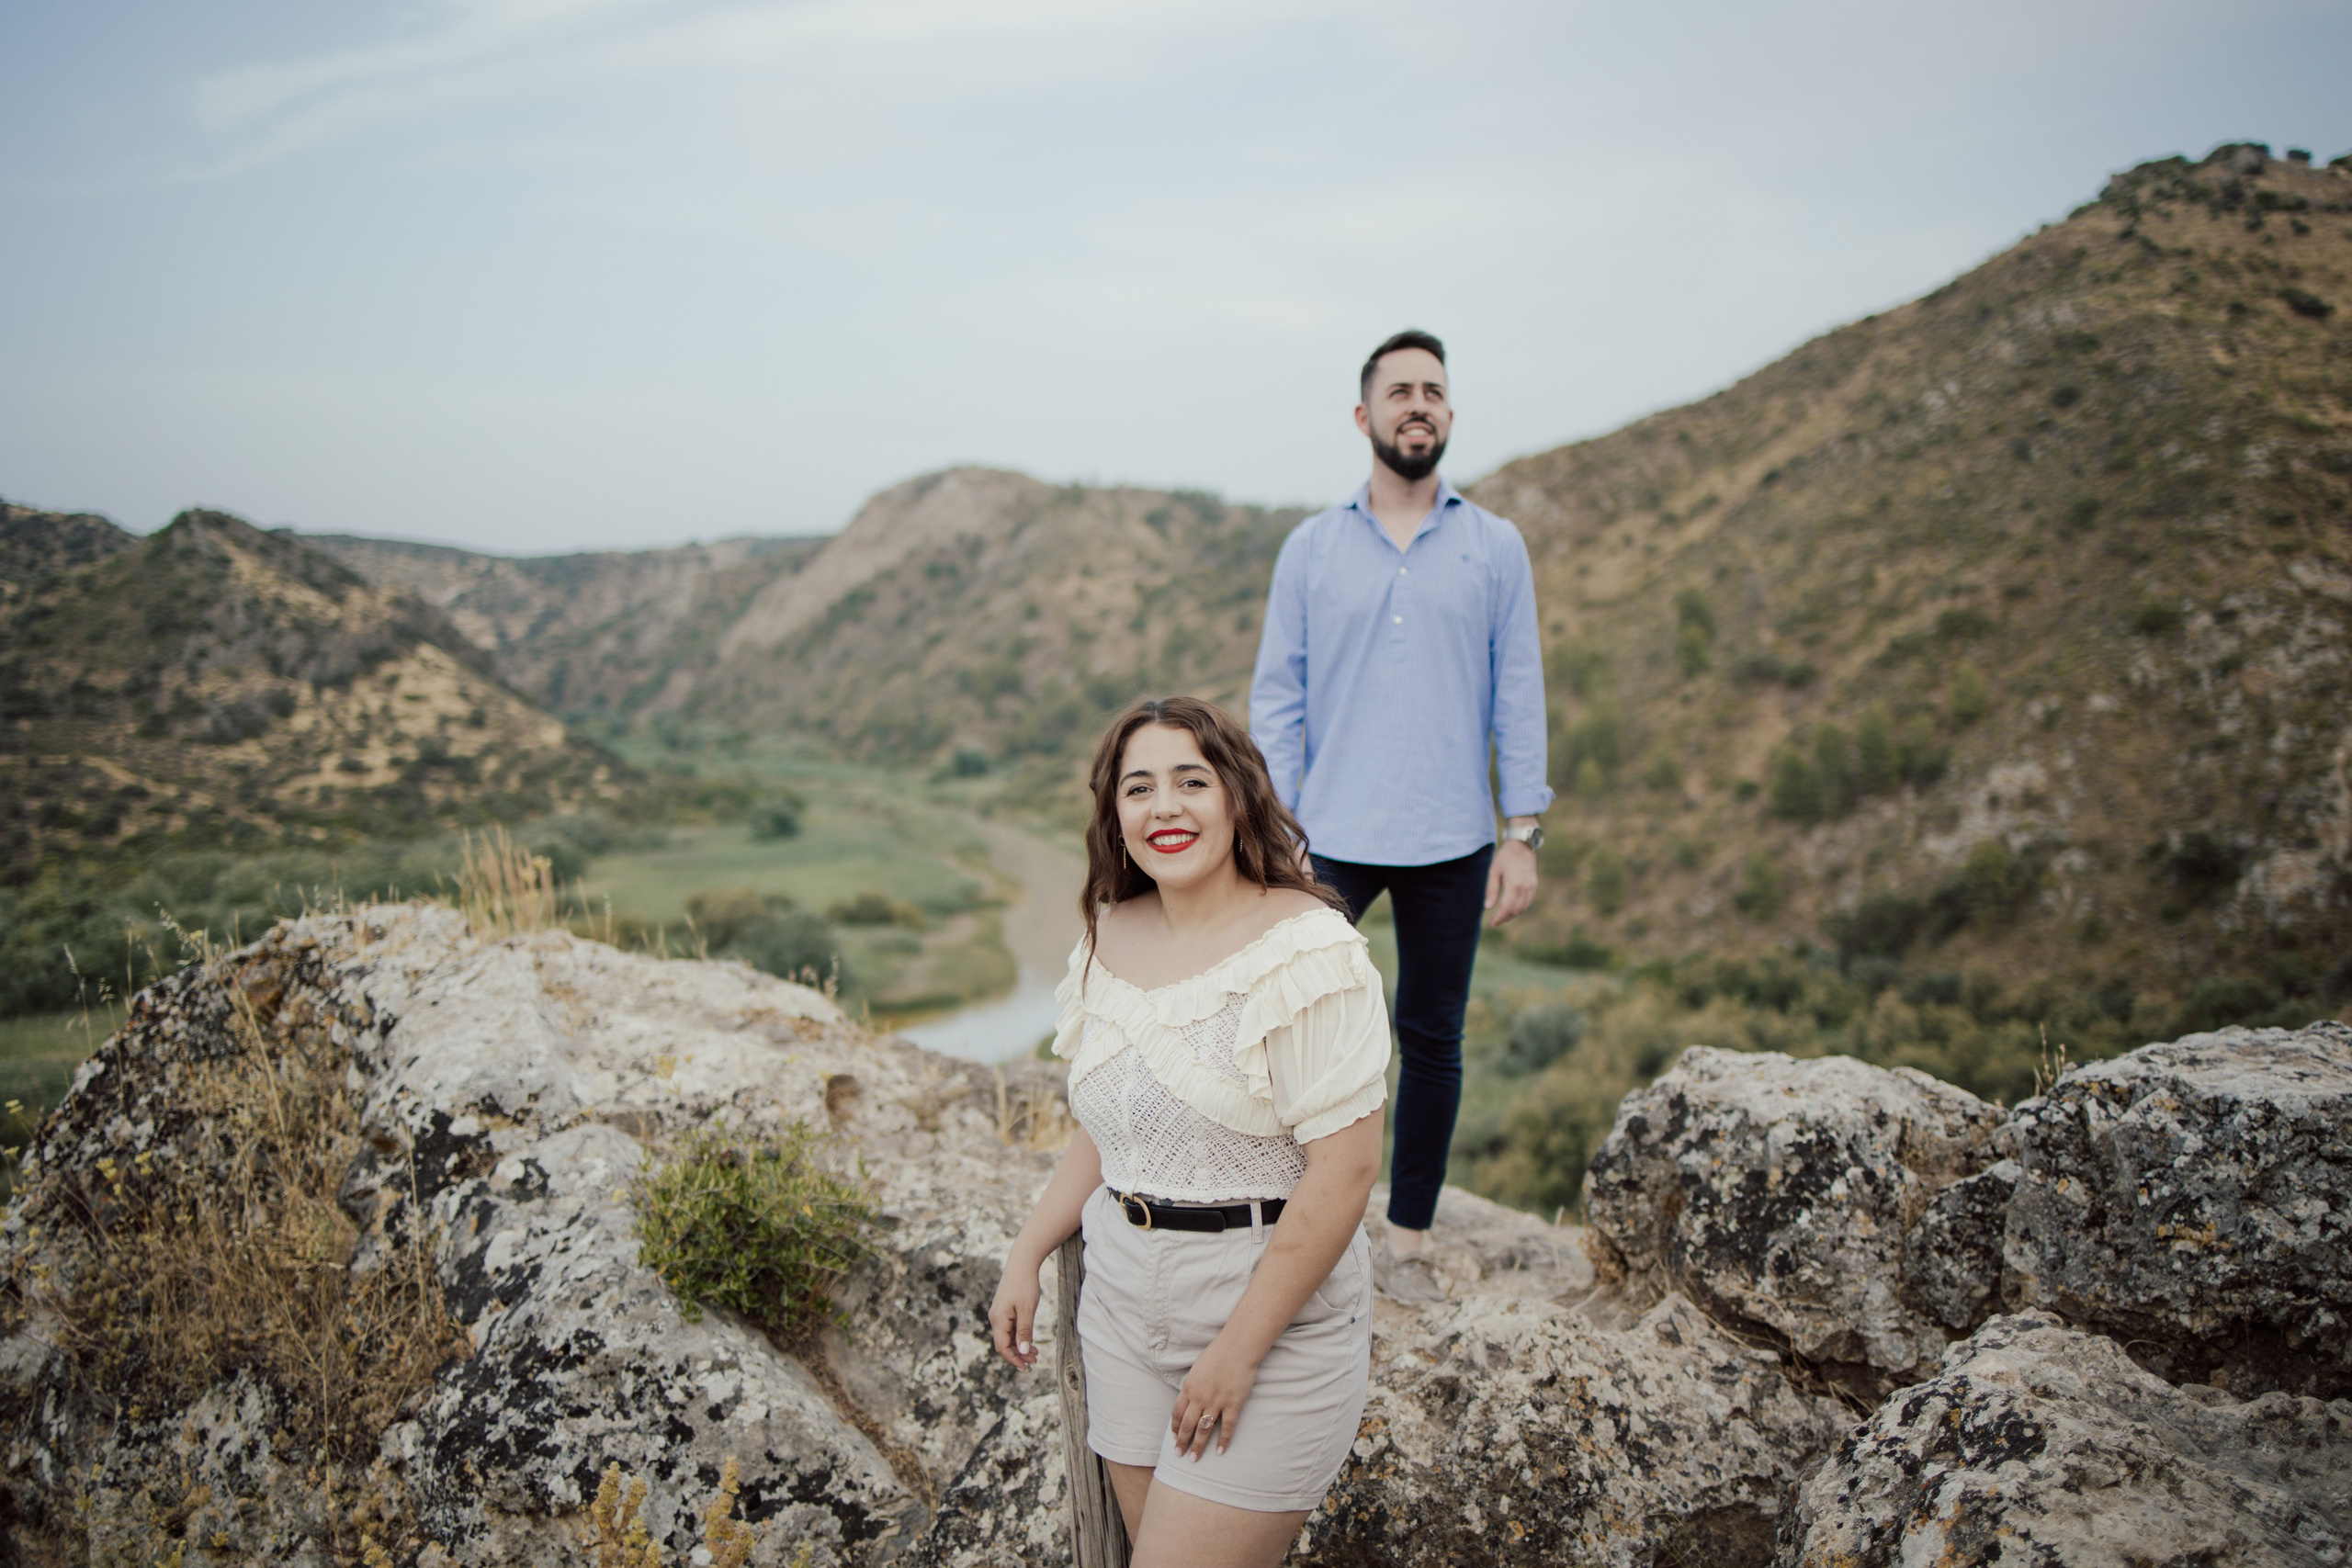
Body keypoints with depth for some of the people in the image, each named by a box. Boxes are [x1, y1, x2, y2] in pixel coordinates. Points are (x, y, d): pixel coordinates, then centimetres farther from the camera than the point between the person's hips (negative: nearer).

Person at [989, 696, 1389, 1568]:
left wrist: (1238, 1350, -18)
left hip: (1275, 1313, -6)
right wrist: (1027, 1256, 8)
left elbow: (1344, 1170, -20)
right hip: (1123, 1302, 7)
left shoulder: (1308, 950, -17)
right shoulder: (1111, 940, 5)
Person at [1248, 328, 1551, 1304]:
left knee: (1432, 1041, 9)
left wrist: (1524, 836, -2)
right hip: (1332, 838, 0)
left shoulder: (1495, 548, 5)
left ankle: (1408, 1240, 24)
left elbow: (1519, 699, 4)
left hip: (1451, 845, 1)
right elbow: (1276, 699, 3)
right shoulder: (1311, 548, 4)